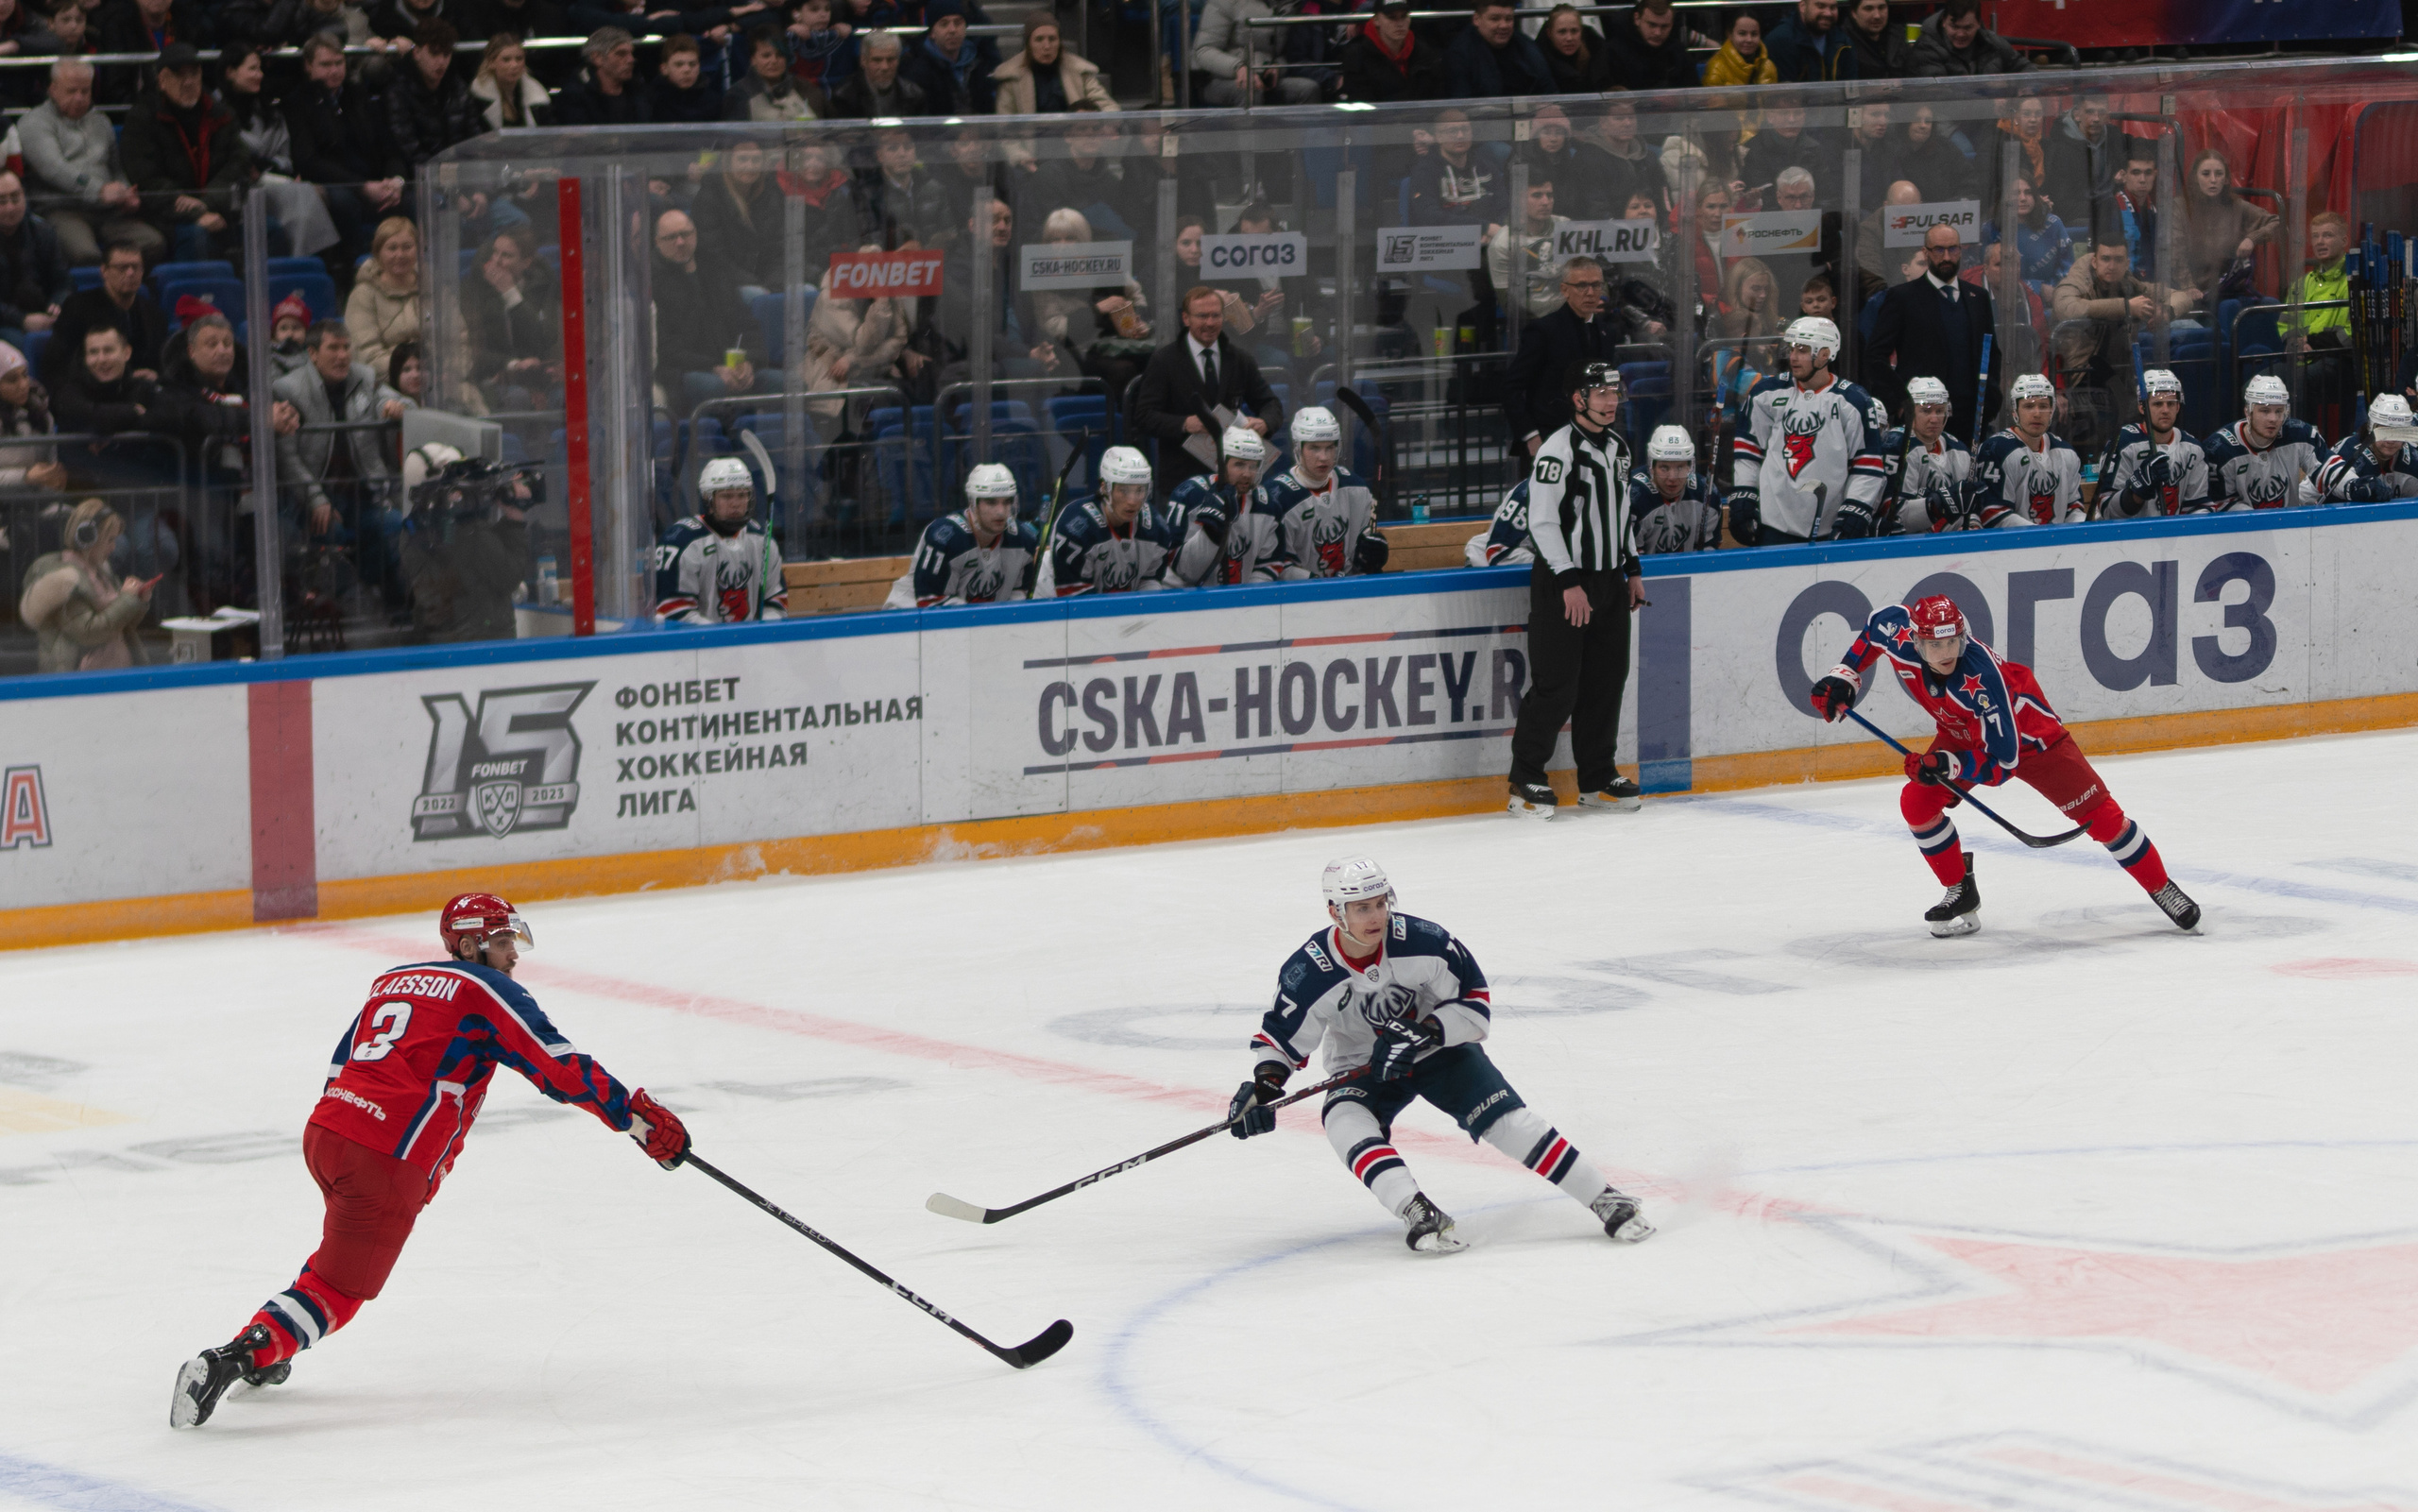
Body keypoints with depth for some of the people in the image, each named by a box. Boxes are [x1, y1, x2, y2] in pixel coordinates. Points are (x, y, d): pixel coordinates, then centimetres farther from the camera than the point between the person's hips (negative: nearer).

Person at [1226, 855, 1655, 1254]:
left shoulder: (1424, 942, -23)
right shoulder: (1309, 974, -22)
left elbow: (1475, 1004, -14)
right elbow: (1280, 1039, -8)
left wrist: (1424, 1032, -28)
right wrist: (1263, 1085, -27)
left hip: (1439, 1050, -1)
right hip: (1362, 1068, 1)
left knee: (1506, 1118, -16)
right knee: (1345, 1121, -30)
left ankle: (1605, 1201, -12)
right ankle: (1420, 1217, -40)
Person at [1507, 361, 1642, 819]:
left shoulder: (1618, 446, 12)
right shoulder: (1558, 450, -15)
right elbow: (1542, 521, -19)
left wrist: (1632, 570, 19)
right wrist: (1569, 582, -21)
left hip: (1608, 582, 8)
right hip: (1561, 582, -8)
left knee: (1606, 679, 10)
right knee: (1556, 686, -9)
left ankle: (1597, 779, 19)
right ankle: (1526, 781, 0)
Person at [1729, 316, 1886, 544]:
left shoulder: (1854, 402, -1)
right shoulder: (1768, 393, 7)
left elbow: (1867, 466, -2)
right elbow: (1746, 450, 13)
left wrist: (1854, 514, -10)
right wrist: (1741, 500, 6)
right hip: (1774, 524, 2)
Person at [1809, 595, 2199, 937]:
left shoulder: (1981, 679, -42)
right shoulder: (1899, 637, -28)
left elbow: (2002, 761, -37)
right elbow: (1878, 623, 0)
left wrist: (1947, 766, -50)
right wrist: (1845, 676, -5)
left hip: (2028, 734, -6)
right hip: (1961, 733, 6)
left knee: (2098, 814, -8)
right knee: (1917, 801, -13)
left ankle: (2162, 888, 8)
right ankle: (1962, 895, 5)